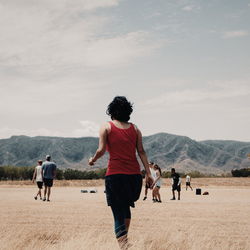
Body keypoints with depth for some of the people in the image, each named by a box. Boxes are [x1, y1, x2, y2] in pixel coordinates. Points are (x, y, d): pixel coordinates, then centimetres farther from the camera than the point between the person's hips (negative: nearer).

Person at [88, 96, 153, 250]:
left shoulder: (107, 127, 3)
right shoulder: (135, 128, 11)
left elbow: (101, 150, -6)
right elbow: (141, 151, 6)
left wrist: (93, 160, 14)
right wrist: (148, 173, 6)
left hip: (115, 174, -3)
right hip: (134, 174, 3)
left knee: (119, 214, -2)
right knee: (126, 205, 26)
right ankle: (124, 236, 28)